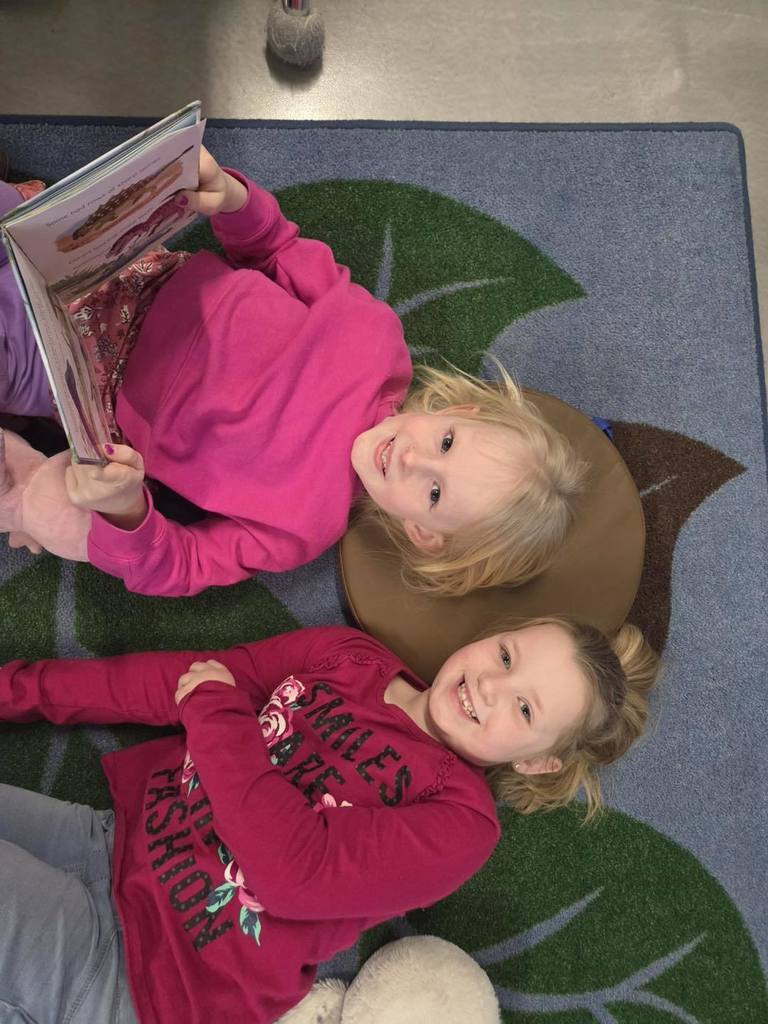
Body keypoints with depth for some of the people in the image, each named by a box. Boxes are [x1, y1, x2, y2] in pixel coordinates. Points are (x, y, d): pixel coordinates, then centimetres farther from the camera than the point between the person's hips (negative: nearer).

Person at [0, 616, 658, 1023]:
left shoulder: (461, 823, -14)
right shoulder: (346, 656, 2)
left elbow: (295, 869, -26)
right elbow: (181, 682, 3)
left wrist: (218, 715, -17)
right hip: (114, 834, 6)